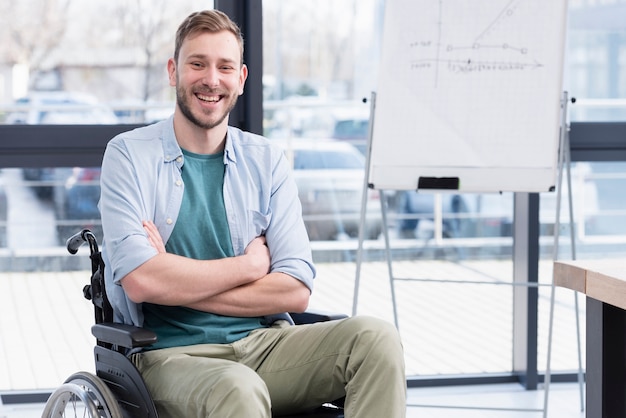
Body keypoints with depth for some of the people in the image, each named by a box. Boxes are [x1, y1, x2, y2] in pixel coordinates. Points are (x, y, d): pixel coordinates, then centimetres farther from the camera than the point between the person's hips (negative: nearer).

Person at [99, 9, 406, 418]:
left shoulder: (268, 161, 10)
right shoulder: (129, 155, 1)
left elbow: (296, 290, -1)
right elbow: (140, 281, -14)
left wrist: (178, 282, -10)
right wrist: (250, 264, -4)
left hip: (263, 342, 4)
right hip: (173, 353, -4)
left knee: (376, 337, -21)